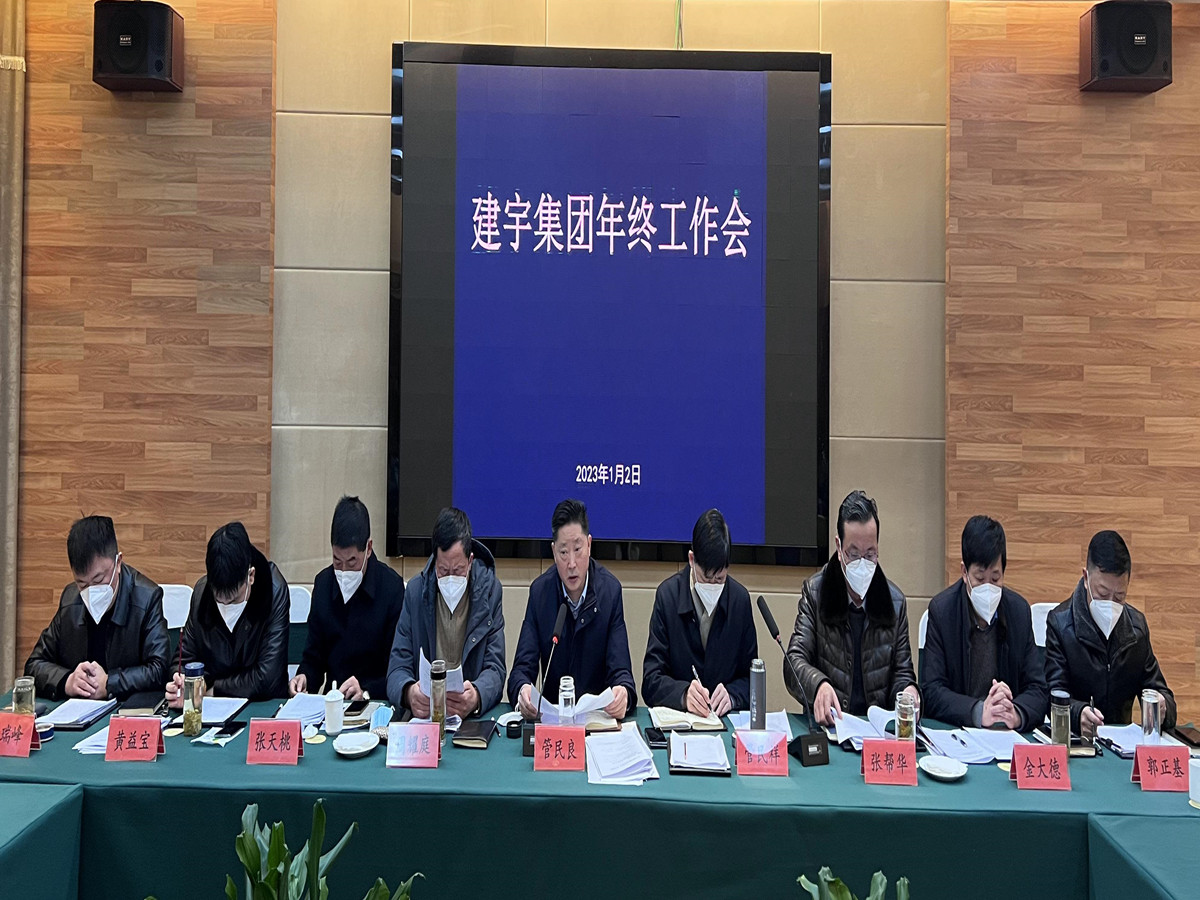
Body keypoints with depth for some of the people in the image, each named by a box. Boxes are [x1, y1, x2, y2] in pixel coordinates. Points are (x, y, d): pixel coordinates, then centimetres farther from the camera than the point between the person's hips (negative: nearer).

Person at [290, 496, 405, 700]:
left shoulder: (392, 588, -10)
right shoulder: (323, 583, 7)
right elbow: (313, 656, 13)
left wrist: (366, 691, -21)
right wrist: (304, 677, -6)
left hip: (376, 705, -4)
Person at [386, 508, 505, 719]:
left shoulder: (491, 590, -1)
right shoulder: (415, 590, 2)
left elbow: (495, 668, -4)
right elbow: (397, 667, -1)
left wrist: (476, 697, -26)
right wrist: (409, 692, -24)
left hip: (474, 717, -1)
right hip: (422, 716, 1)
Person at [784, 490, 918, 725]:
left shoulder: (895, 602, 8)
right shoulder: (814, 592, 1)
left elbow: (902, 672, 13)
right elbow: (794, 661, -6)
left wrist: (908, 690, -10)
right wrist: (819, 685, -26)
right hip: (827, 724, -3)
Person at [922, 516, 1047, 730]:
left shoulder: (1020, 610, 3)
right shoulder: (941, 610, -6)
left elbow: (1038, 690, 2)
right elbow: (931, 692, -9)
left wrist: (1017, 714, -19)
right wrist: (978, 712, -25)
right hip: (954, 732, -3)